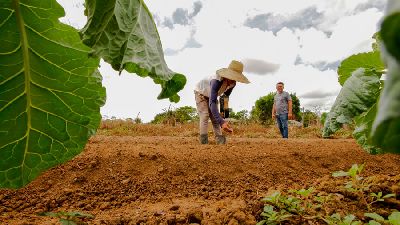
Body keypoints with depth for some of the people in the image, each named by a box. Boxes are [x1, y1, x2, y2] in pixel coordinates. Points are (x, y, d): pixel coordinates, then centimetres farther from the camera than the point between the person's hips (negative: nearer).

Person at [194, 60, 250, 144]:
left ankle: (220, 141, -5)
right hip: (201, 93, -6)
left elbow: (226, 95, 0)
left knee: (215, 117, -3)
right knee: (205, 115, -18)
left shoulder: (233, 83, -21)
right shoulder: (217, 81, -44)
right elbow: (212, 103, -51)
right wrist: (221, 122, -60)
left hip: (211, 95, 6)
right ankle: (204, 142, -18)